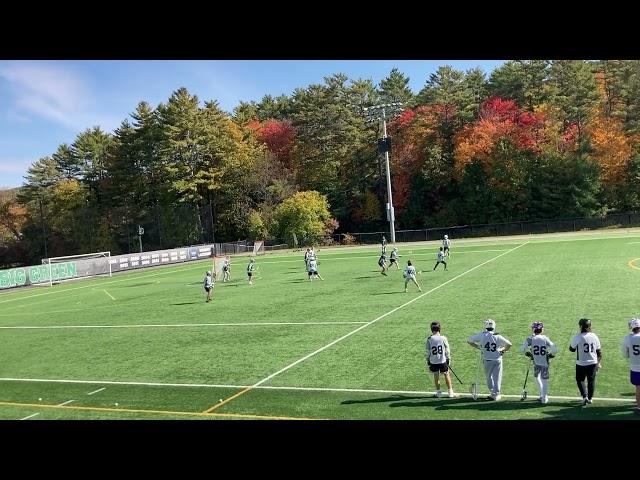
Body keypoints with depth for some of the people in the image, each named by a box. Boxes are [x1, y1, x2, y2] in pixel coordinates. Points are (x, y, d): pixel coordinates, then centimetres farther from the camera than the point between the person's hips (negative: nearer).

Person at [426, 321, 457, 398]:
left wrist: (428, 361, 8)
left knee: (436, 376, 12)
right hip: (443, 360, 0)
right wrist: (448, 359, 10)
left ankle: (438, 392, 18)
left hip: (433, 361, 1)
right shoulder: (443, 338, -8)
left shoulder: (429, 339, -7)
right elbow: (447, 350, -2)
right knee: (447, 375, 11)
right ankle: (450, 392, 16)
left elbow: (427, 352, -2)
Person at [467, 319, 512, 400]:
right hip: (497, 359, 0)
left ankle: (493, 393, 20)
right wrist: (503, 350, 8)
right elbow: (509, 344, -7)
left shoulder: (481, 335, -10)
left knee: (489, 377, 16)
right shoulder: (498, 337, -10)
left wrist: (478, 347, 5)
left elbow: (469, 341, -5)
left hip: (487, 360, 0)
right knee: (497, 377, 12)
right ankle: (496, 394, 16)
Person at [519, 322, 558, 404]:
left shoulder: (531, 339, -9)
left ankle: (543, 395, 28)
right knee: (544, 380, 11)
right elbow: (554, 349, -9)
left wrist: (527, 353, 10)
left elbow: (522, 349, -9)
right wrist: (551, 355, 10)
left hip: (536, 362, 0)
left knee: (537, 377, 24)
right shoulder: (545, 338, -7)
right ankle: (544, 398, 14)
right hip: (545, 362, 0)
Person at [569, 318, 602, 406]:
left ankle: (585, 396, -3)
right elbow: (599, 351, 4)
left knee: (580, 380, 13)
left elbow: (572, 349, -2)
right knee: (591, 380, 17)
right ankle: (590, 398, 26)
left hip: (581, 363, -3)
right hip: (593, 362, 4)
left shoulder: (577, 337, -16)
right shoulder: (594, 336, -4)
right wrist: (598, 362, 16)